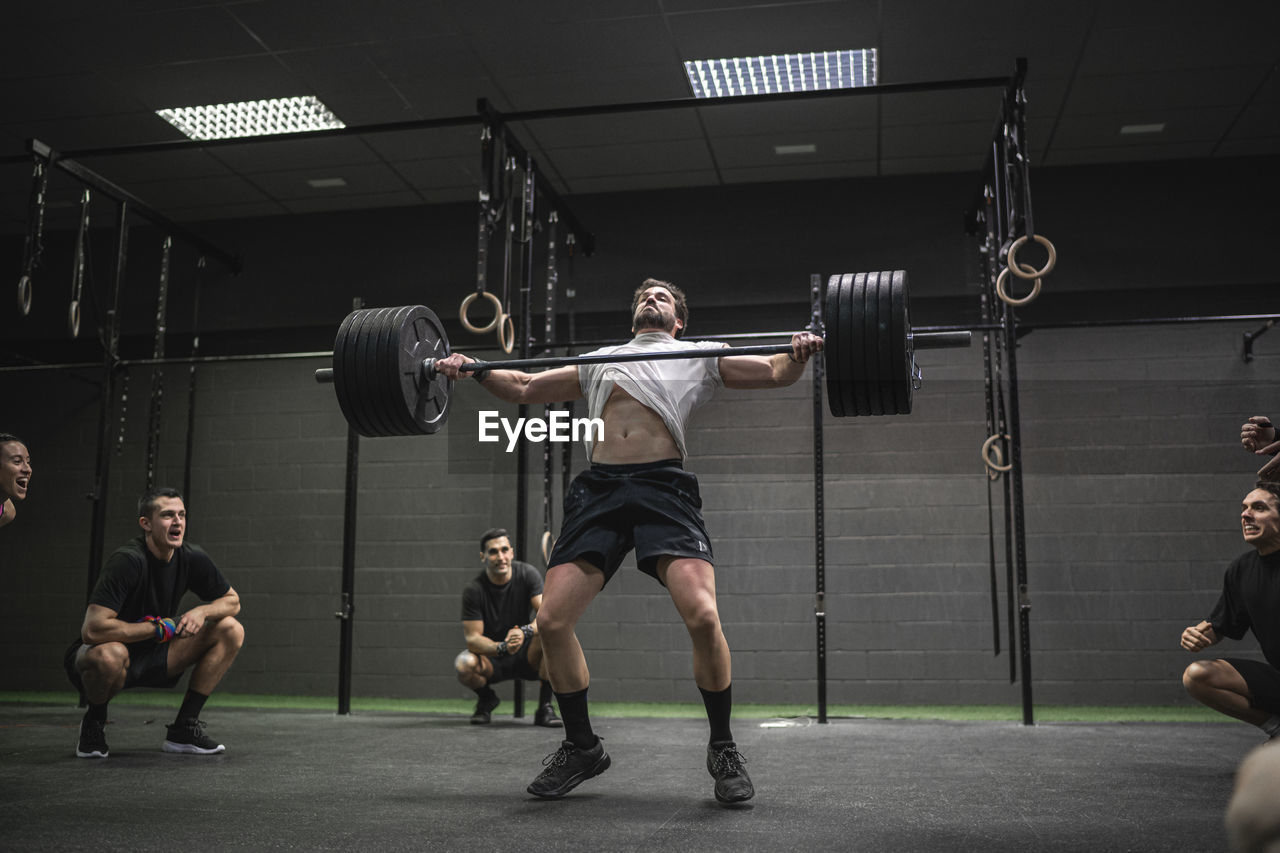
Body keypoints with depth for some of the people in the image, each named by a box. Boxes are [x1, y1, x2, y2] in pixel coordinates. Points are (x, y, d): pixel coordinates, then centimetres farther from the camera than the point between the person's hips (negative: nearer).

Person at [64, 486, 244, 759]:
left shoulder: (191, 558, -7)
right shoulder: (128, 560, -27)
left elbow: (232, 600, 6)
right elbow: (92, 629, -35)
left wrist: (202, 611, -16)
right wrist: (158, 627, -24)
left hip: (152, 655, 7)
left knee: (231, 630, -5)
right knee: (110, 654, -42)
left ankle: (183, 729, -1)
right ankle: (93, 724, -6)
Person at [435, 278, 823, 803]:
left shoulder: (700, 356, 24)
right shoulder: (599, 361, 33)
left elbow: (775, 373, 15)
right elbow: (524, 389, 36)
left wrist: (798, 352, -6)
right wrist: (475, 370, 22)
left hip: (663, 486, -3)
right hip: (599, 489, 4)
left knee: (702, 616, -22)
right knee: (551, 622, -8)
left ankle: (723, 749, 1)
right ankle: (581, 748, 14)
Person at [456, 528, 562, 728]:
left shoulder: (527, 574, -12)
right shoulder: (474, 590, -15)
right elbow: (472, 638, -19)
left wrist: (525, 631, -42)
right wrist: (502, 648, -38)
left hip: (527, 657, 0)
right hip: (492, 657, 0)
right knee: (464, 664, -34)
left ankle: (544, 707, -16)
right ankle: (486, 699, 4)